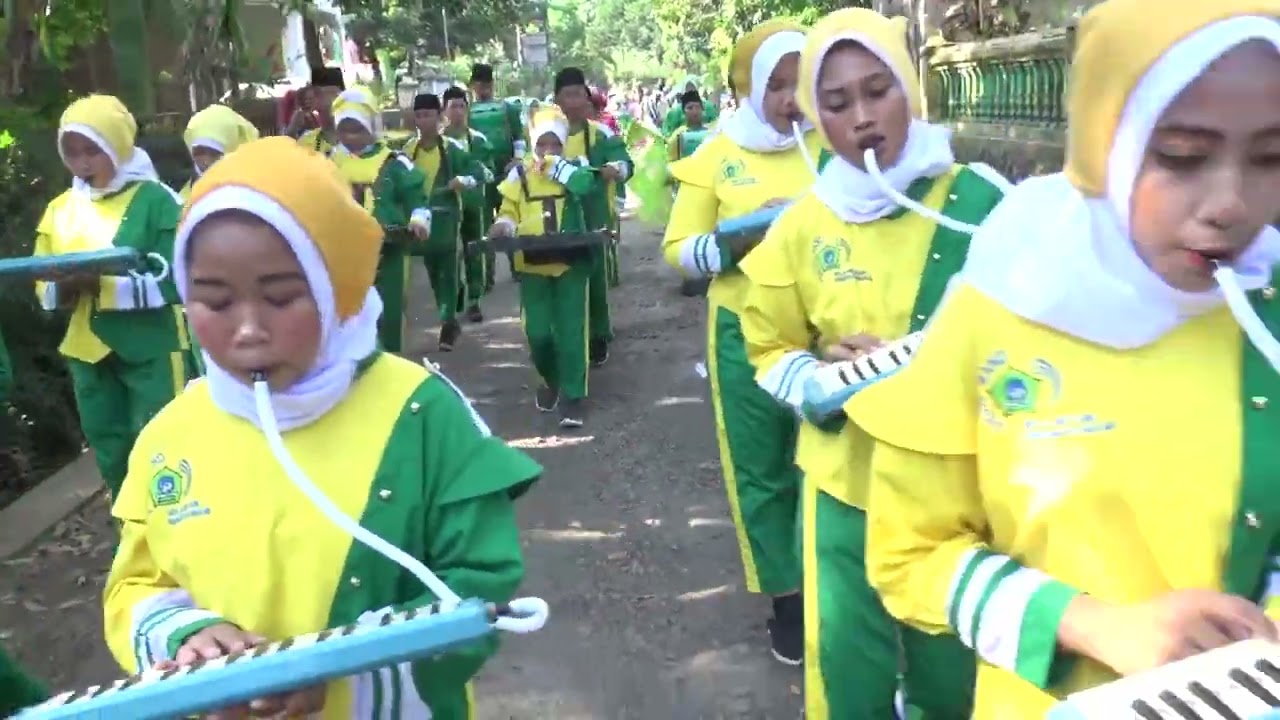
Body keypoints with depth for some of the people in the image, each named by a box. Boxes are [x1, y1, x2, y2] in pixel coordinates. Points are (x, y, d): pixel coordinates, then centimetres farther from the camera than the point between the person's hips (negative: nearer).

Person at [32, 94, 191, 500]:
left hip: (152, 350, -5)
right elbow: (45, 292, 8)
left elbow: (169, 281, -15)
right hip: (88, 353, 5)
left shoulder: (155, 200, -7)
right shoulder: (60, 209, 7)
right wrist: (64, 287, -15)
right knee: (111, 454, 15)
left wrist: (102, 284, -24)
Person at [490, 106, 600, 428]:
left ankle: (573, 396, 2)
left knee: (570, 329, -6)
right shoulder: (519, 174, 5)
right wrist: (503, 225, -12)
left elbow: (586, 185, -19)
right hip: (533, 264, 2)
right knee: (537, 332, 2)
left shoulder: (572, 168, 2)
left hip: (570, 261, -2)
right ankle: (551, 381, 30)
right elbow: (509, 212, 9)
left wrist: (555, 165, -16)